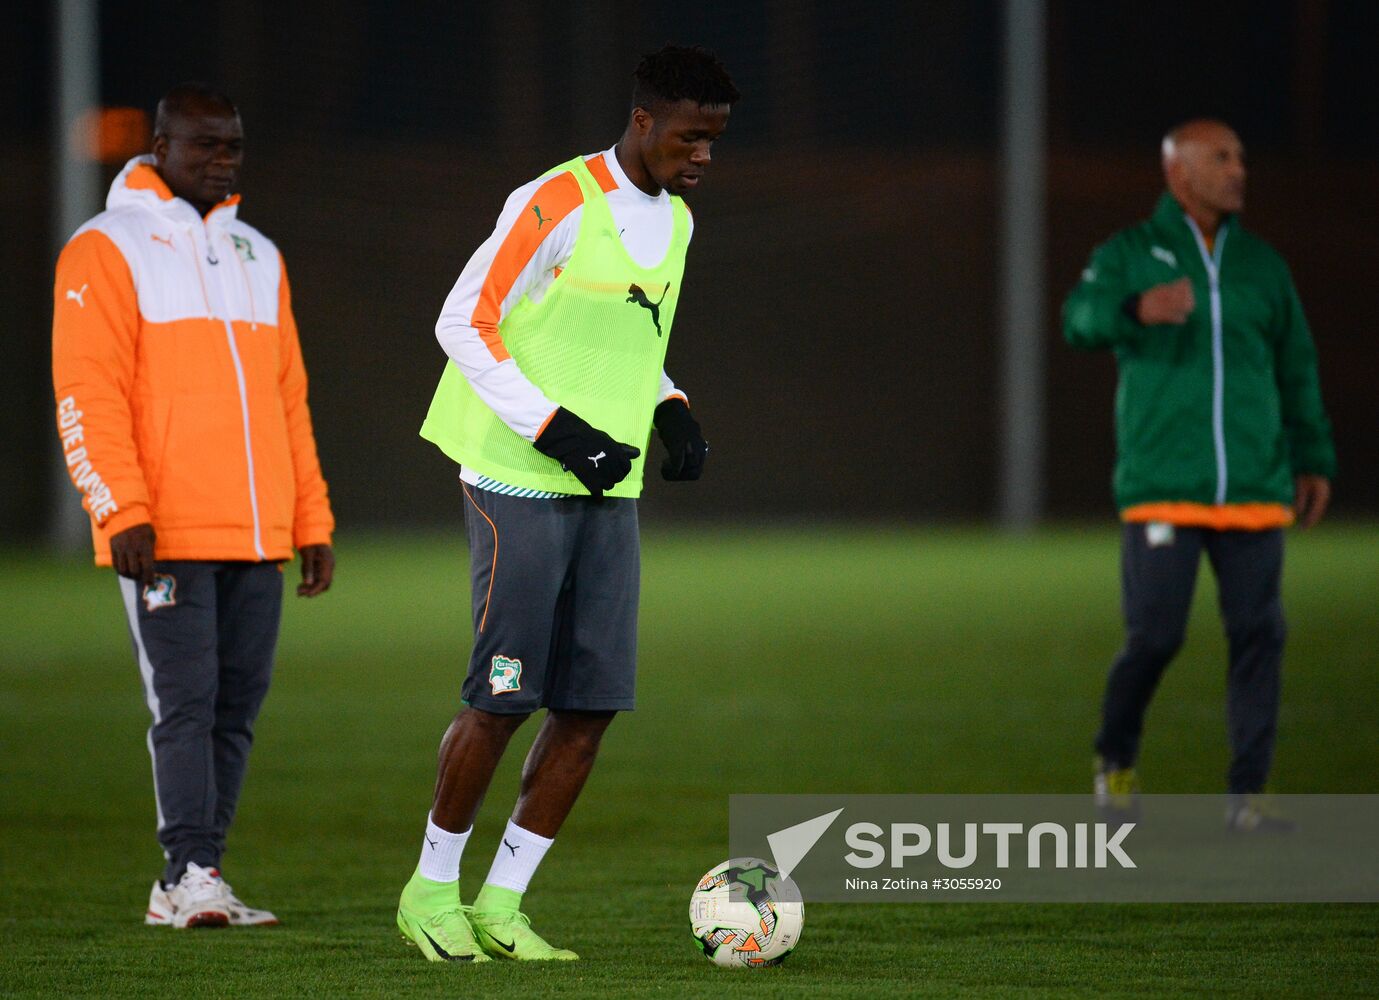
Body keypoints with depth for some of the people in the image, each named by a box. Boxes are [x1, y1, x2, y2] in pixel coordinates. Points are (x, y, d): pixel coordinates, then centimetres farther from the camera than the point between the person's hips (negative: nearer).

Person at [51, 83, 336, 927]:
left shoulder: (257, 256, 20)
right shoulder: (109, 250, 0)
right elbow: (87, 395, -8)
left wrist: (312, 521, 17)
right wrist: (122, 512, -17)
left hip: (256, 538, 6)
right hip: (167, 537, -6)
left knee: (237, 707, 3)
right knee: (186, 703, -11)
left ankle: (185, 887, 6)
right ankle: (195, 877, -12)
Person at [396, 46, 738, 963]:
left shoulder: (674, 222, 12)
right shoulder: (558, 205, -14)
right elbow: (464, 323, -13)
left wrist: (669, 408, 6)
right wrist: (557, 431, -18)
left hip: (609, 495, 7)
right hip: (520, 488, -7)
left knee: (594, 703, 0)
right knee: (503, 699, -7)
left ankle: (502, 903, 7)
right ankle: (432, 892, 9)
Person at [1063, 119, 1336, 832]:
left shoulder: (1262, 265, 15)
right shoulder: (1129, 253, 4)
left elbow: (1297, 370, 21)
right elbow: (1082, 319, -14)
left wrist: (1313, 458, 16)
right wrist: (1138, 309, -34)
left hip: (1254, 491, 4)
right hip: (1160, 490, -4)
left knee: (1258, 637, -3)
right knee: (1155, 635, -8)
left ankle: (1246, 795, 1)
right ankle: (1115, 761, 18)